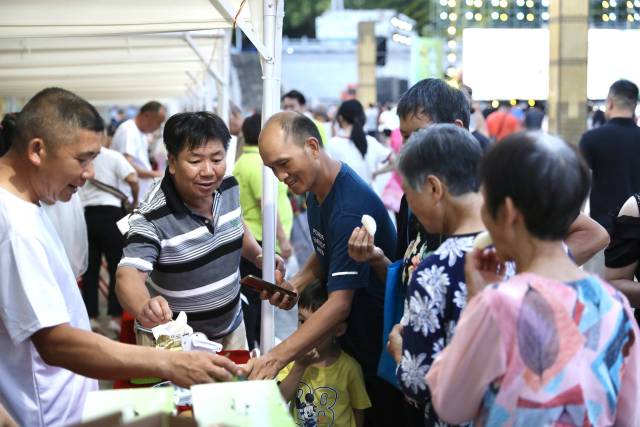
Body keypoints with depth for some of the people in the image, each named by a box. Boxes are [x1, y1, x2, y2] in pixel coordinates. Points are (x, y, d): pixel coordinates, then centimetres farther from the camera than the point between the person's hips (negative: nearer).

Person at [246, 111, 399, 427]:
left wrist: (276, 358, -37)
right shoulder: (315, 190, 2)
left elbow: (340, 303, -32)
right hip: (347, 338, 9)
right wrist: (297, 283, -2)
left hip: (378, 344, -9)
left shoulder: (351, 206, -29)